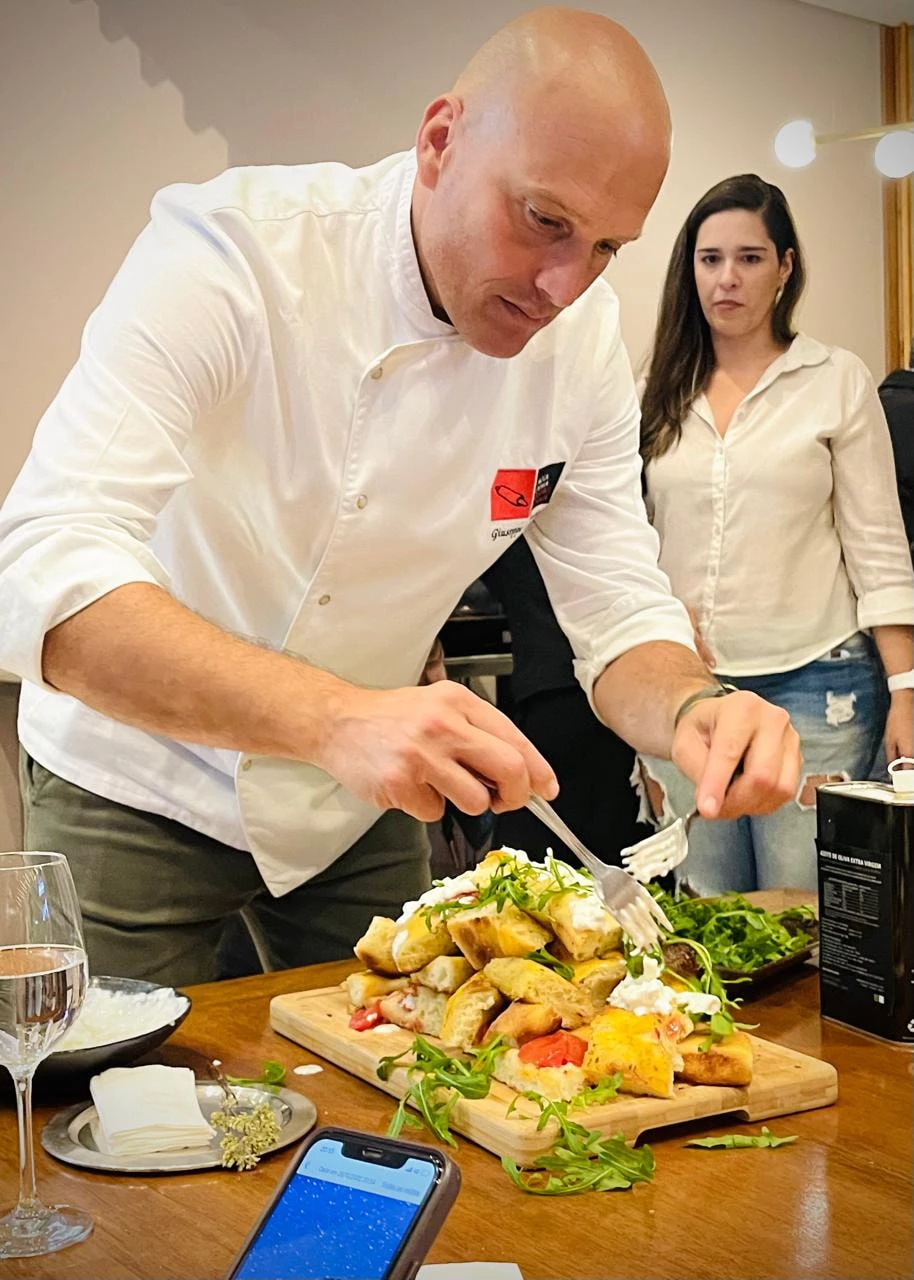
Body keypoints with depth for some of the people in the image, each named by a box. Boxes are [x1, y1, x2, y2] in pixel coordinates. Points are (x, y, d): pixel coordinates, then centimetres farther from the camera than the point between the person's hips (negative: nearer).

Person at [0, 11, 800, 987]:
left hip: (360, 812, 4)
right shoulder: (230, 253, -26)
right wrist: (339, 719, -50)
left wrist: (694, 711, -30)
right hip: (140, 789, -4)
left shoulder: (584, 342, -11)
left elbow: (619, 614, -6)